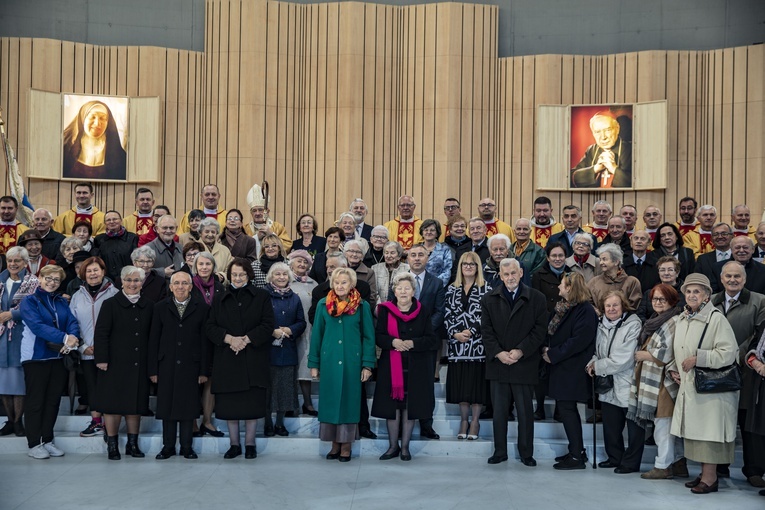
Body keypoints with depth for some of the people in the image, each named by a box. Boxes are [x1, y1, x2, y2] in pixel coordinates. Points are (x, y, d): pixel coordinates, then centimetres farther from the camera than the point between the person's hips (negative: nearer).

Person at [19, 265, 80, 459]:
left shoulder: (62, 302, 13)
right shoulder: (29, 301, -4)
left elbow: (72, 322, 1)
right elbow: (37, 325, -18)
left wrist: (73, 339, -21)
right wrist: (64, 338, -27)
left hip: (59, 356, 5)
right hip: (36, 357, -5)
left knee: (53, 400, 9)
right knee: (35, 400, 1)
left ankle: (47, 440, 19)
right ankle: (34, 444, 7)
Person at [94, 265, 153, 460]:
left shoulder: (148, 307, 10)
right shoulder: (110, 304, -2)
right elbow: (101, 333, -6)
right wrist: (102, 359, -12)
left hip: (139, 364, 4)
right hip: (115, 363, -3)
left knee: (136, 404, 8)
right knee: (113, 404, 1)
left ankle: (132, 444, 19)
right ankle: (112, 445, 12)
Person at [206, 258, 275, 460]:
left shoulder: (261, 296, 3)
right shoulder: (221, 299, 10)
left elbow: (268, 325, -4)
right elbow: (210, 327, 4)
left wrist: (246, 339, -14)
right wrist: (229, 338, -13)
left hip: (253, 358, -2)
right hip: (227, 358, 2)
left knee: (252, 403, 0)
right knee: (230, 404, 4)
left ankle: (250, 444, 12)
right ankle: (234, 444, 16)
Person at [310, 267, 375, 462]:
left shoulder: (362, 306, -2)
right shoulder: (323, 305, 2)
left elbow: (369, 337, 0)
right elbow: (316, 335, 6)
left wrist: (367, 365, -6)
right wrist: (314, 364, 4)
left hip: (352, 362, -1)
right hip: (329, 361, 2)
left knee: (349, 401, 5)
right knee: (330, 401, 6)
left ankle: (346, 446, 15)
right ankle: (335, 444, 17)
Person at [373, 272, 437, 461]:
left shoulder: (422, 312, 2)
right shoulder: (385, 311, 2)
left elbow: (432, 340, -1)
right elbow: (378, 337, 1)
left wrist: (412, 343, -16)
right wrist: (393, 341, -19)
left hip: (416, 367, 0)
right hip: (391, 365, 0)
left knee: (410, 405, 4)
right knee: (392, 404, 2)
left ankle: (405, 446, 16)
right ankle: (393, 446, 16)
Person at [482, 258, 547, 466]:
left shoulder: (536, 298, 1)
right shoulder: (489, 299, 7)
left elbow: (539, 330, -3)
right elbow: (486, 330, 2)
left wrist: (520, 351, -13)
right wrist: (498, 353, -12)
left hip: (524, 363, -2)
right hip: (498, 363, 2)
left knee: (525, 411, 5)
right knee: (499, 410, 8)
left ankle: (526, 453, 17)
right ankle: (500, 451, 18)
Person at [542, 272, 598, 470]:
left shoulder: (585, 311, -15)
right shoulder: (562, 307, 13)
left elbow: (578, 341, -22)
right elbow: (551, 331, 16)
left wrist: (554, 355, -18)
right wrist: (546, 348, -2)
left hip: (572, 369, -9)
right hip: (561, 367, 9)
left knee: (566, 408, -6)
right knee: (566, 408, 14)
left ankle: (576, 456, 2)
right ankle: (577, 450, 24)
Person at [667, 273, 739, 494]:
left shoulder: (716, 318, -11)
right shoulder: (681, 320, 12)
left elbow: (728, 352, -17)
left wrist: (697, 358, -18)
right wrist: (673, 369, 9)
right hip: (688, 385, 7)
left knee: (708, 432, -4)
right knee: (694, 431, 11)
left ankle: (710, 478, 4)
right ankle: (704, 473, 22)